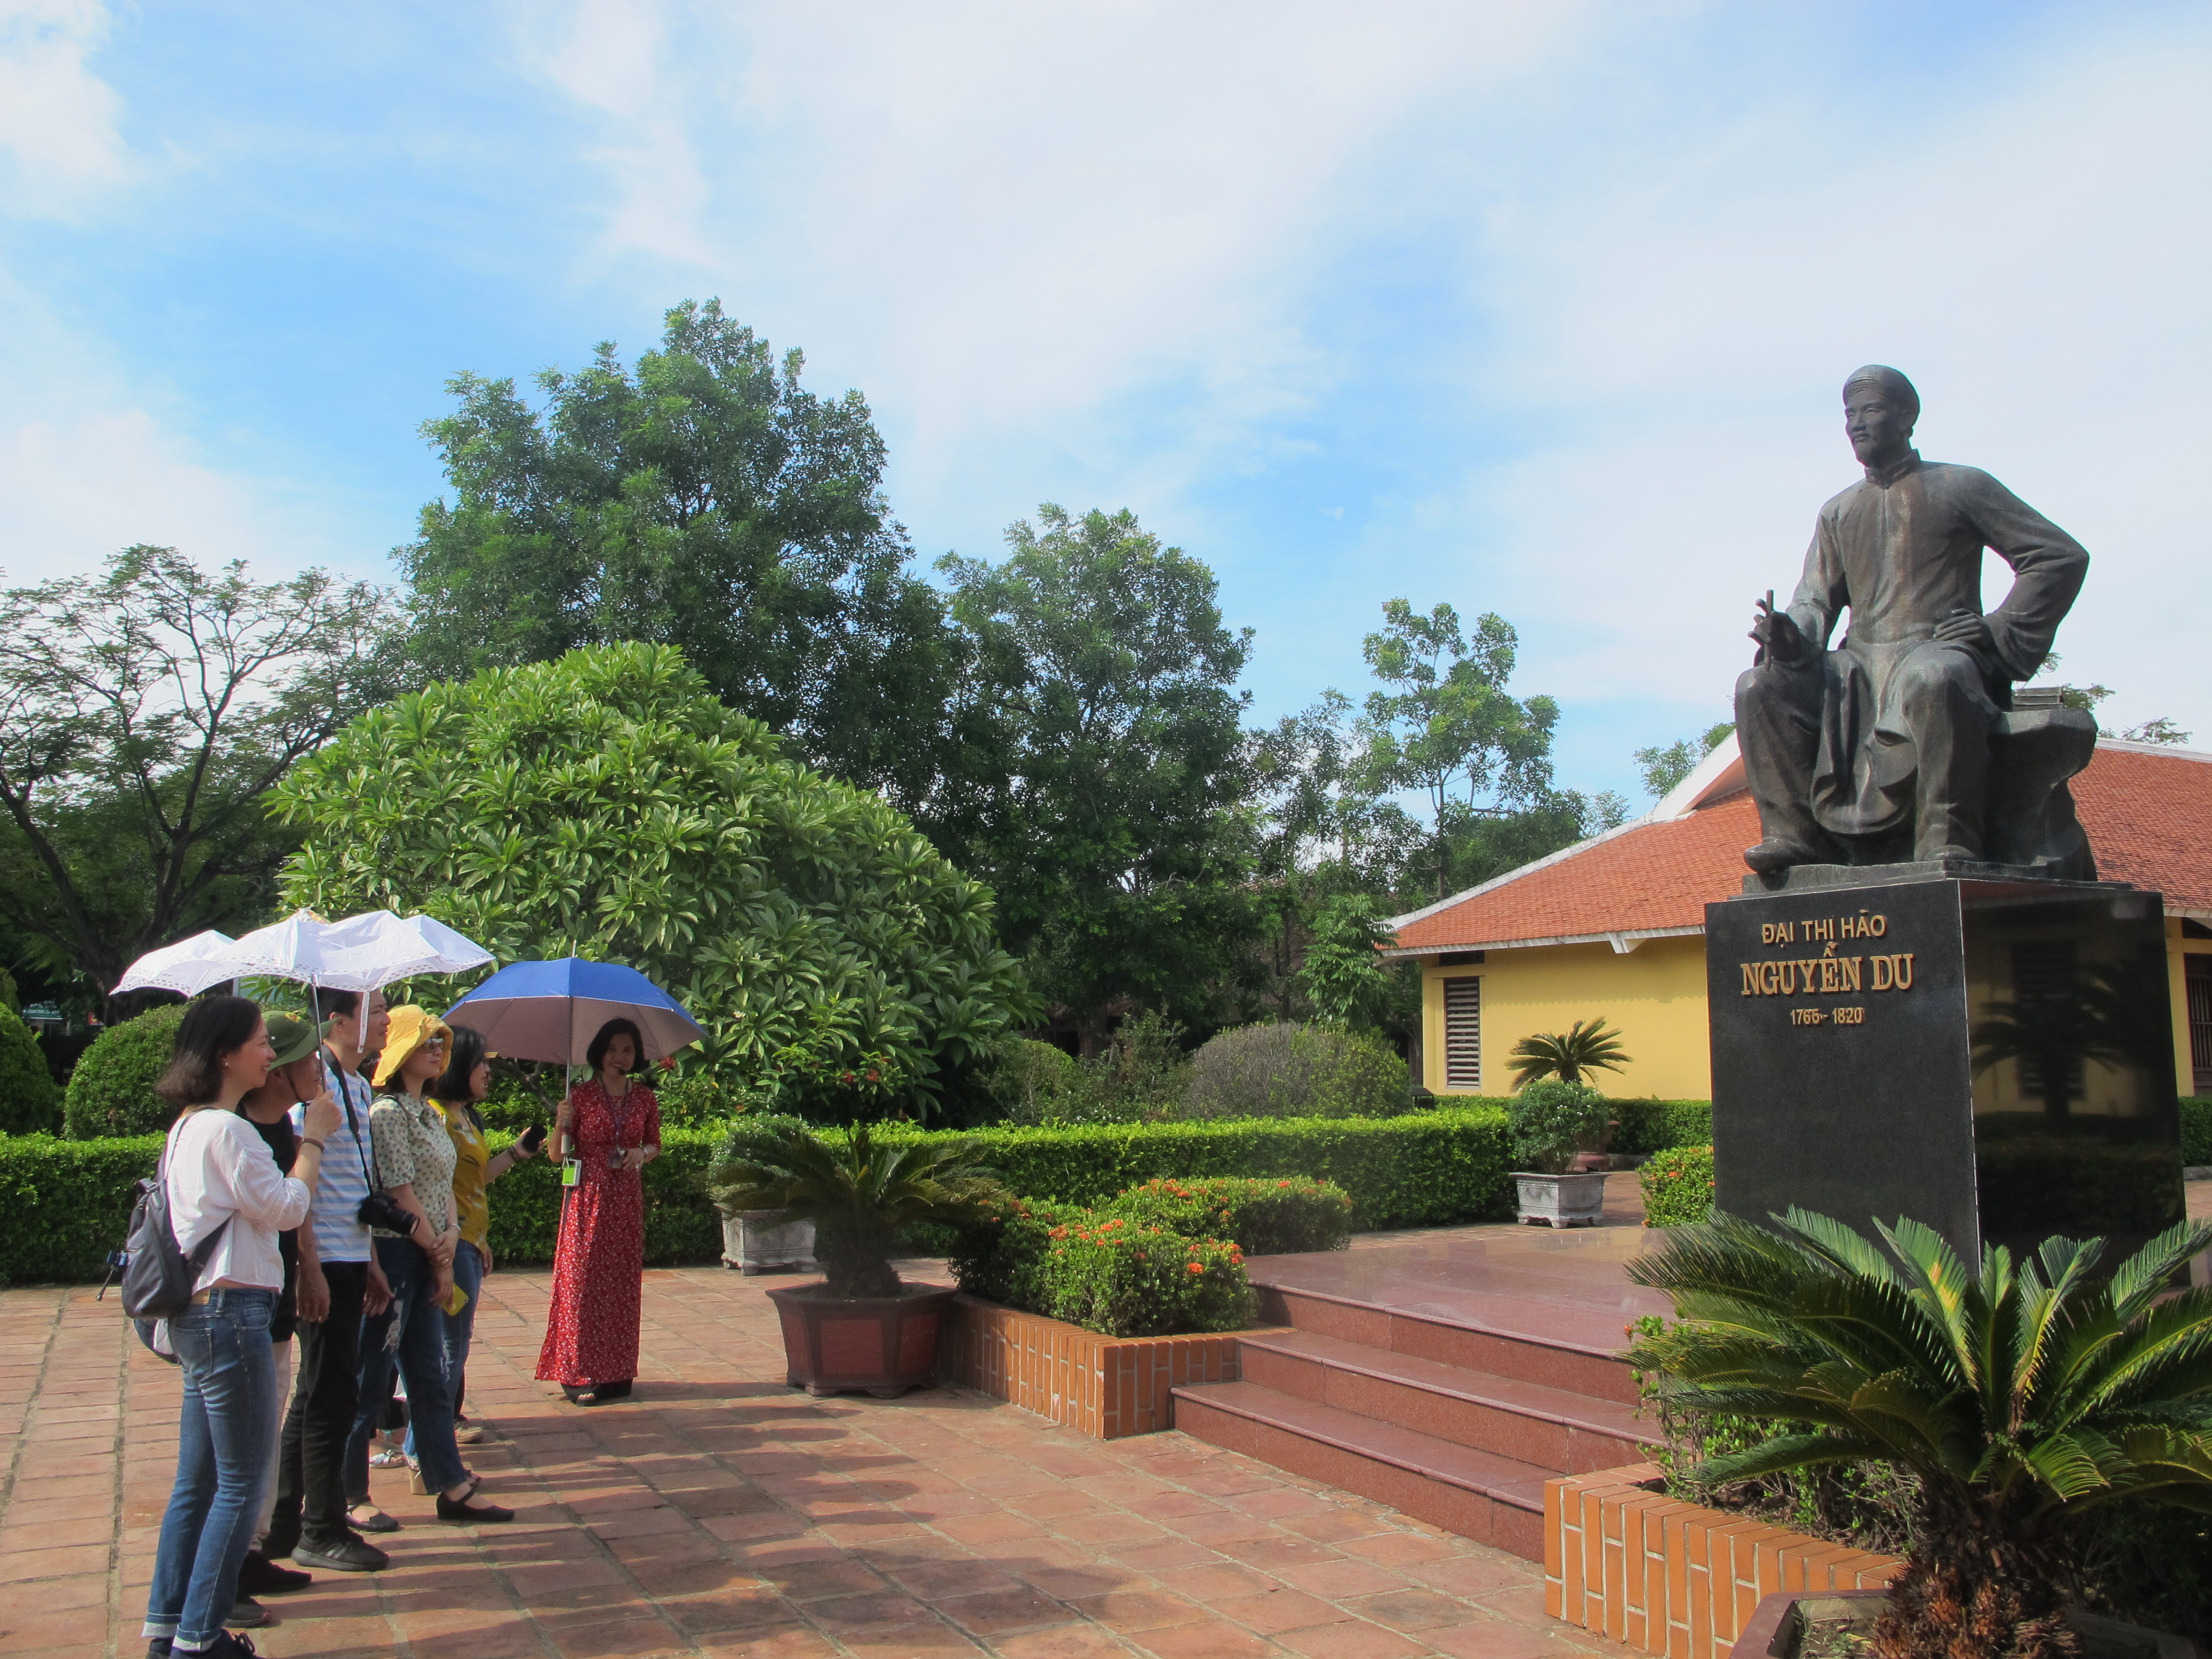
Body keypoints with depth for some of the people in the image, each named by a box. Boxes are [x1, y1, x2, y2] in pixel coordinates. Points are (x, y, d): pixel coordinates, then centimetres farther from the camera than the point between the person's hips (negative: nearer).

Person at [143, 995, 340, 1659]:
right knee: (242, 1483, -1)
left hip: (196, 1314, 10)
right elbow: (287, 1207, -14)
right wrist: (314, 1138, -4)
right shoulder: (226, 1129, -16)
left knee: (197, 1479, 16)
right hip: (230, 1312, -10)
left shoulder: (188, 1127, 15)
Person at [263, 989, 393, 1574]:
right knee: (331, 1395, -1)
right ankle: (322, 1533, 11)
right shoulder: (316, 1082, -15)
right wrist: (310, 1268, -21)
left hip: (350, 1261, 10)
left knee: (318, 1394, 16)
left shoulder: (358, 1085, 14)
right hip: (325, 1262, -10)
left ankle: (284, 1525, 27)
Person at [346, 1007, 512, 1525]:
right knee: (370, 1379, 1)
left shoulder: (431, 1114, 14)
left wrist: (451, 1233, -6)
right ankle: (350, 1496, 12)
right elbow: (402, 1196, -15)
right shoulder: (388, 1112, -13)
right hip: (394, 1254, -9)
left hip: (429, 1259, 9)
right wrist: (439, 1260, -9)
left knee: (430, 1379, 12)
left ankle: (453, 1489, 18)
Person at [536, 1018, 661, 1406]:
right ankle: (579, 1374, 2)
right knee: (582, 1279, -5)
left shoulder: (644, 1099, 6)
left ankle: (617, 1372, 13)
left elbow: (654, 1145, 17)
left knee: (623, 1281, 5)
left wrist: (643, 1153, -4)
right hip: (588, 1199, -3)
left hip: (627, 1200, 3)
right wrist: (561, 1125, -20)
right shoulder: (581, 1096, -2)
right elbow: (558, 1155, -2)